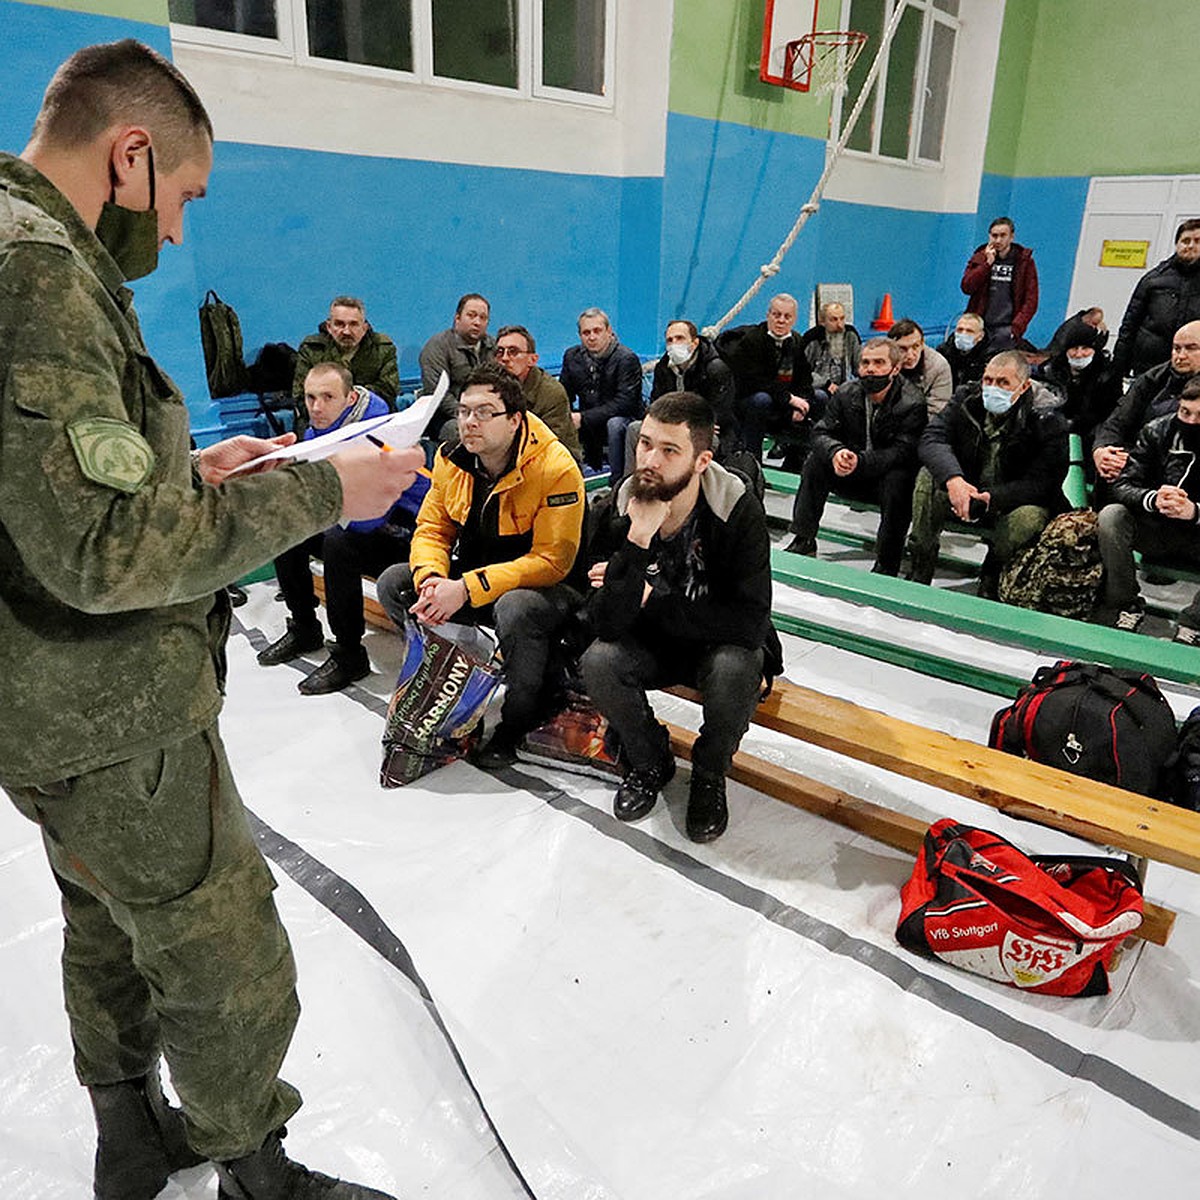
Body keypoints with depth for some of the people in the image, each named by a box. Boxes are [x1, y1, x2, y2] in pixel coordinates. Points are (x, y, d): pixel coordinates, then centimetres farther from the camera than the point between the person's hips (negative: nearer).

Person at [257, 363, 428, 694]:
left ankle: (349, 655, -19)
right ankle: (304, 630, 18)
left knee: (338, 542, -33)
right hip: (363, 522, 9)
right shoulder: (318, 428, 1)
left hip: (400, 532, -9)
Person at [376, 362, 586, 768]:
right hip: (471, 574, 7)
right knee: (393, 583, -6)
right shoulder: (451, 459, -2)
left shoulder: (555, 468, -23)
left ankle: (523, 718, -11)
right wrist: (431, 578, -21)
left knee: (514, 610, -39)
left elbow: (551, 561, -27)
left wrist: (467, 589, -33)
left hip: (547, 586, -6)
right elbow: (431, 528, 4)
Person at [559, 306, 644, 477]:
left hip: (624, 419, -5)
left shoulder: (627, 358, -15)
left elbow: (624, 403, -23)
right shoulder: (572, 356, 4)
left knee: (615, 424, -37)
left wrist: (584, 418, -29)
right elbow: (563, 396, 8)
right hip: (589, 429, 5)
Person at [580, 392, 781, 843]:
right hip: (653, 643, 3)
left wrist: (649, 598, -23)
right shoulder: (621, 510, -16)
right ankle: (649, 761, 6)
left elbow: (750, 621, -28)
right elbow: (607, 623, -23)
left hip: (720, 644, -2)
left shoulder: (738, 509, -23)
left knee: (736, 668, -34)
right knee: (598, 662, -25)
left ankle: (709, 774, -1)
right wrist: (638, 541, -37)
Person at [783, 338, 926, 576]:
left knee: (897, 480, -36)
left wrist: (860, 461, -40)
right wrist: (835, 452, -31)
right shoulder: (846, 393, -3)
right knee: (816, 460, -16)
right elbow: (821, 432, -7)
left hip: (889, 473, -4)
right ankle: (803, 541, -10)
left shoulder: (913, 403, -17)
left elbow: (902, 452, -26)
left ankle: (887, 563, -26)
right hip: (852, 476, 5)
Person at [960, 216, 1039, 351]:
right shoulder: (979, 257, 12)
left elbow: (1031, 301, 1)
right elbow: (966, 287, -2)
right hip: (980, 326, 2)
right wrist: (988, 263, -8)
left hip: (1006, 328, -2)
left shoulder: (1024, 261, 5)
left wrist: (1016, 327, -12)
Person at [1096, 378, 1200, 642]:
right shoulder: (1157, 431, -6)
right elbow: (1122, 486, -12)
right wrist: (1152, 499, -34)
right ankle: (1125, 608, -15)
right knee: (1110, 516, -25)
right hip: (1159, 532, 2)